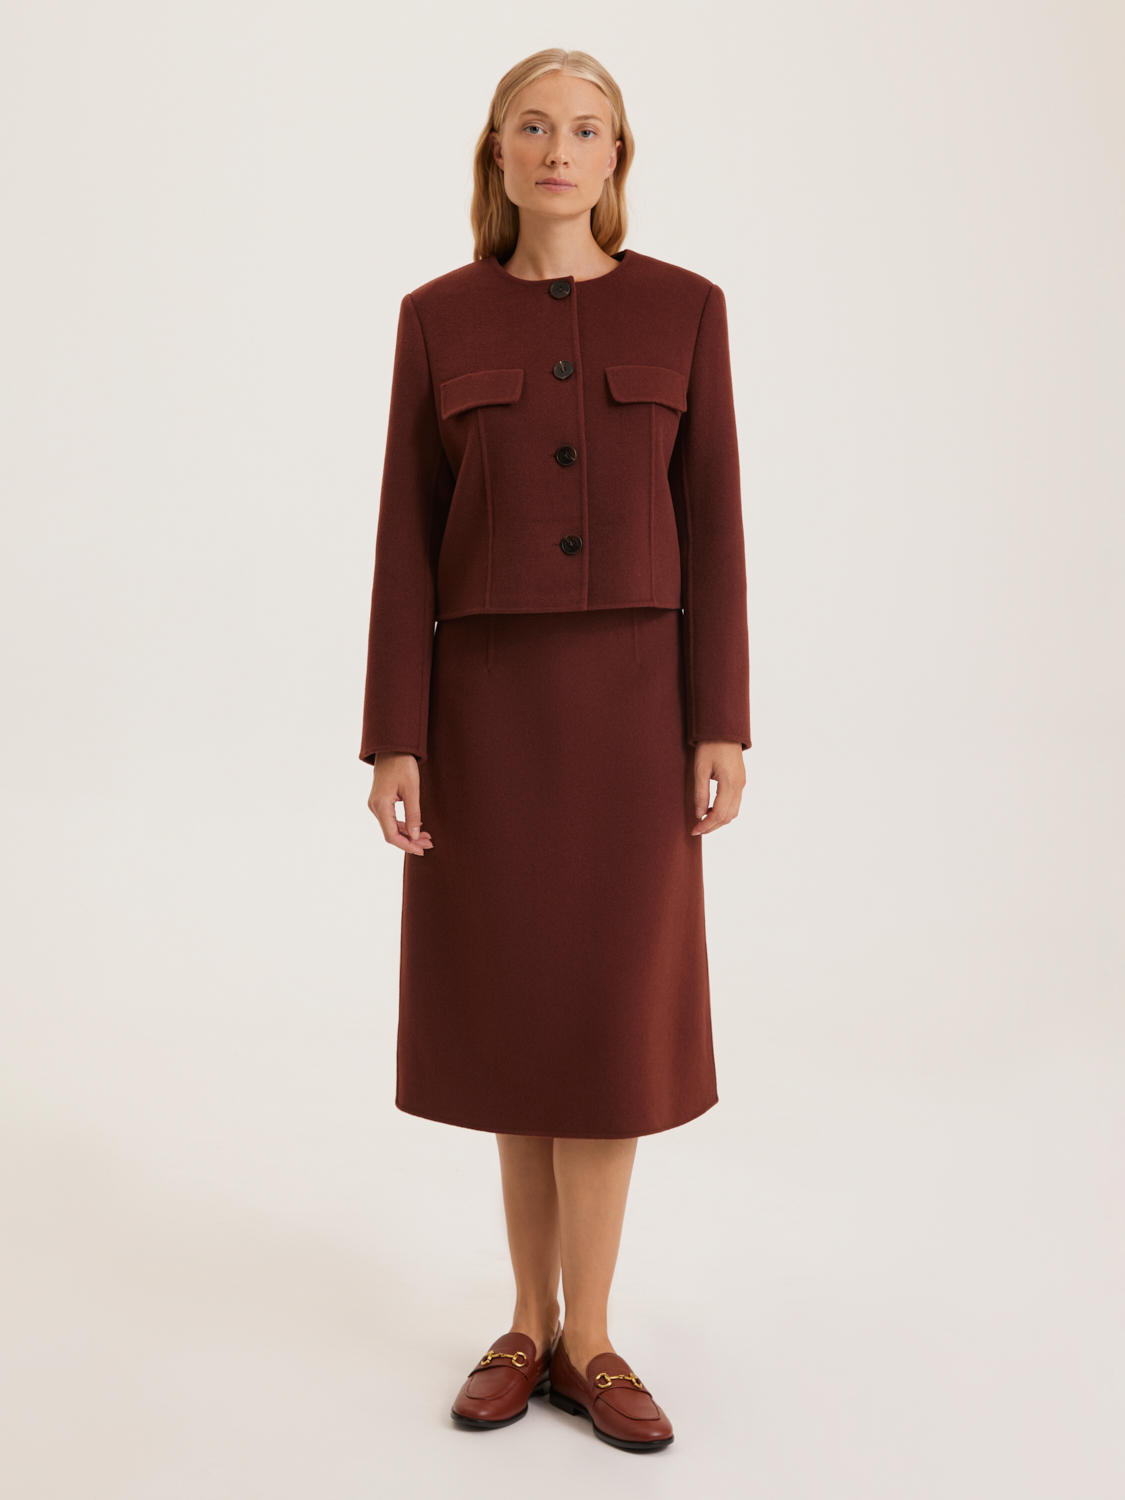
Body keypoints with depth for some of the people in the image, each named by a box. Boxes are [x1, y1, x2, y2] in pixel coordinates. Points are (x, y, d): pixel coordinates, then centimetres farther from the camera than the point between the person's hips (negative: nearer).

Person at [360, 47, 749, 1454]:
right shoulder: (438, 319, 5)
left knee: (612, 1010, 0)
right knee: (513, 1005, 5)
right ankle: (532, 1320, 22)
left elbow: (711, 523, 1)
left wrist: (721, 725, -5)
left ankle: (584, 1339, 15)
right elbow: (407, 538, 1)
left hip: (630, 697, 0)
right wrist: (394, 738, -6)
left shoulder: (683, 307, 5)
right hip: (486, 697, 1)